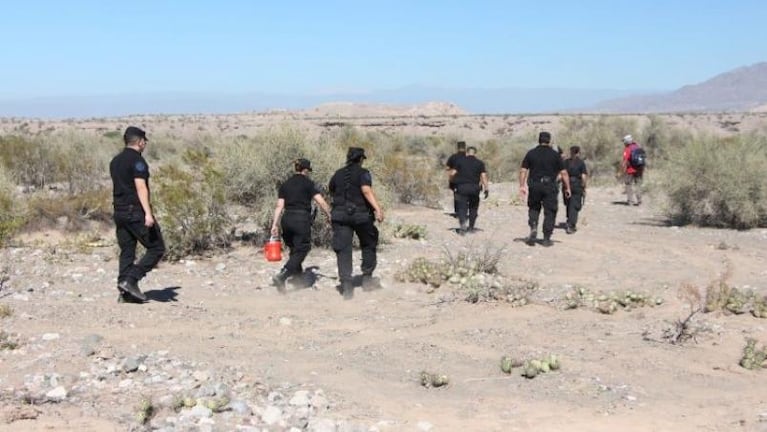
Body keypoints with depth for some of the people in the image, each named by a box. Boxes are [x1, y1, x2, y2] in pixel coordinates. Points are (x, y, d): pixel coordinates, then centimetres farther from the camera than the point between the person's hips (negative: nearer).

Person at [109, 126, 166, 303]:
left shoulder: (115, 161, 16)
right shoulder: (137, 160, -10)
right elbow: (140, 187, -19)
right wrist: (148, 213, -25)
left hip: (119, 212, 9)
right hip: (136, 212, -9)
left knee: (126, 252, 10)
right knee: (157, 248, -1)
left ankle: (124, 292, 7)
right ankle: (131, 280, -10)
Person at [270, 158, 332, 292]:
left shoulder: (284, 185, 12)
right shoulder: (309, 184, 0)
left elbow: (279, 206, 6)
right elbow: (321, 202, -7)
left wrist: (275, 224, 4)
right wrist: (330, 216, 2)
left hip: (287, 219, 5)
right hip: (302, 220, -5)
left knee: (294, 249, 21)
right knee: (301, 251, -3)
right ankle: (281, 276, -19)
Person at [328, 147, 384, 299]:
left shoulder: (338, 174, 10)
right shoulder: (363, 173, -4)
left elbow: (331, 190, 26)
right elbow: (366, 190, -21)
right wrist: (377, 208, -29)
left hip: (340, 215, 3)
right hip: (360, 214, -3)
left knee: (343, 250, 0)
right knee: (369, 245, 19)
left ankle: (346, 284, -9)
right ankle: (367, 277, 18)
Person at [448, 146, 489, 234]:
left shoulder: (460, 161, 7)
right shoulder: (480, 163, 8)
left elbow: (452, 174, 1)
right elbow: (483, 176, -2)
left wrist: (452, 181, 19)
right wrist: (486, 189, -2)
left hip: (462, 186, -1)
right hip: (474, 187, 1)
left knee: (462, 207, -2)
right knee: (473, 207, 15)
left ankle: (463, 223, -27)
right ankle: (470, 227, 19)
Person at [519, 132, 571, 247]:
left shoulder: (531, 153, 5)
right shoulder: (555, 154, 1)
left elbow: (523, 170, 0)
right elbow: (563, 173, -1)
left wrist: (522, 186, 3)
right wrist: (567, 188, 5)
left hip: (534, 186, 2)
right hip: (549, 186, -2)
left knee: (534, 208, 21)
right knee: (549, 212, 6)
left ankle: (533, 227, -2)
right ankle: (546, 239, 6)